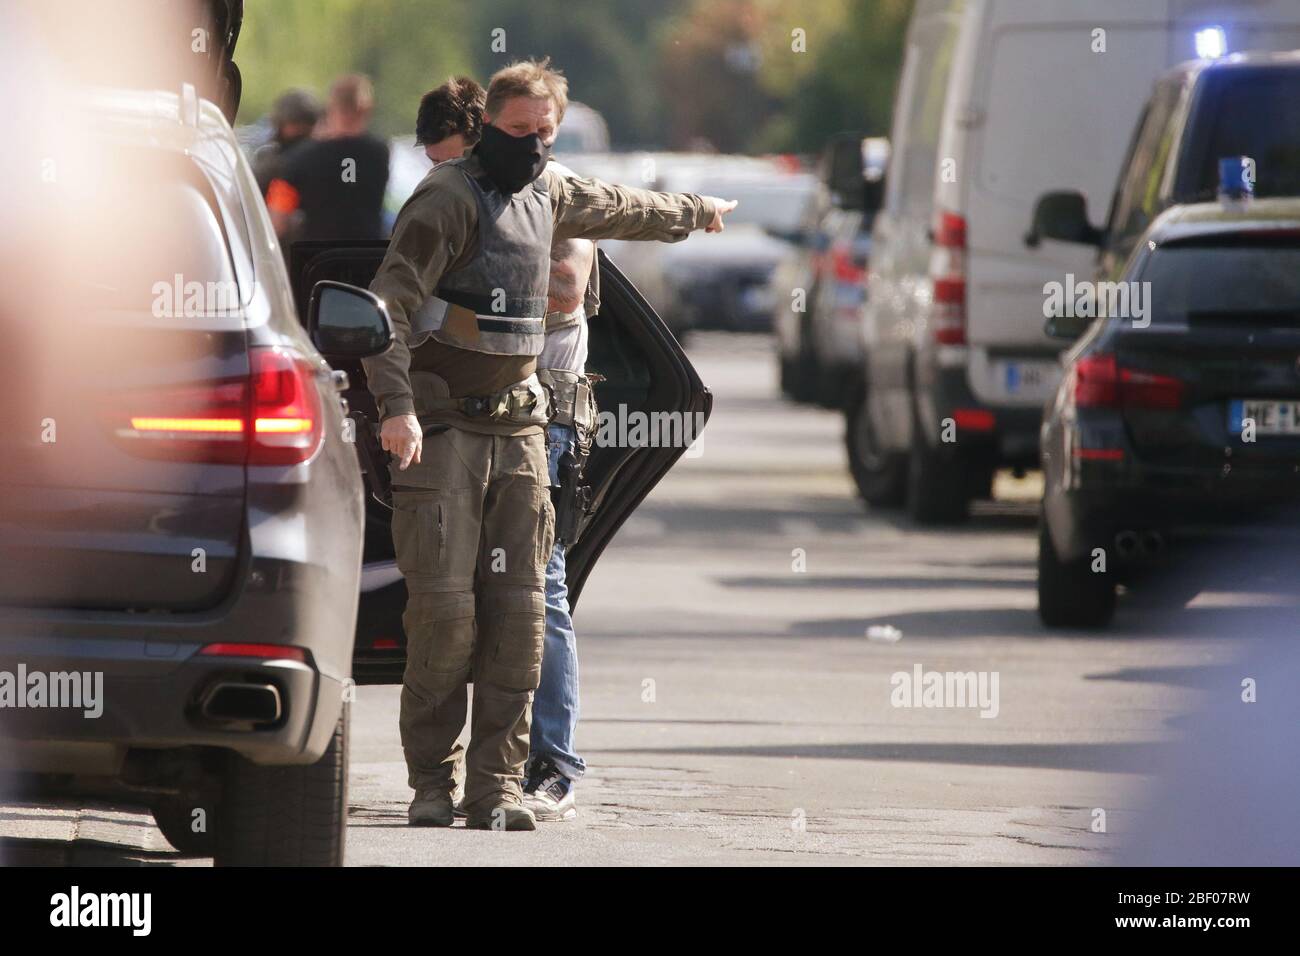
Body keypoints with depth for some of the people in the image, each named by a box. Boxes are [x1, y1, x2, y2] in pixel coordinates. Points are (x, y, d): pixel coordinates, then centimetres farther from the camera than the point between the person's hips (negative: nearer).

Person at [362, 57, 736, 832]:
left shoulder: (549, 197, 15)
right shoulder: (451, 199, -9)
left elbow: (622, 211, 37)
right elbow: (391, 300, -18)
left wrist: (695, 213, 55)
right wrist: (397, 404, -30)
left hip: (517, 427, 6)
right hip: (441, 427, -6)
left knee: (520, 611, -2)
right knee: (444, 608, -12)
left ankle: (497, 786, 0)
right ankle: (433, 786, -3)